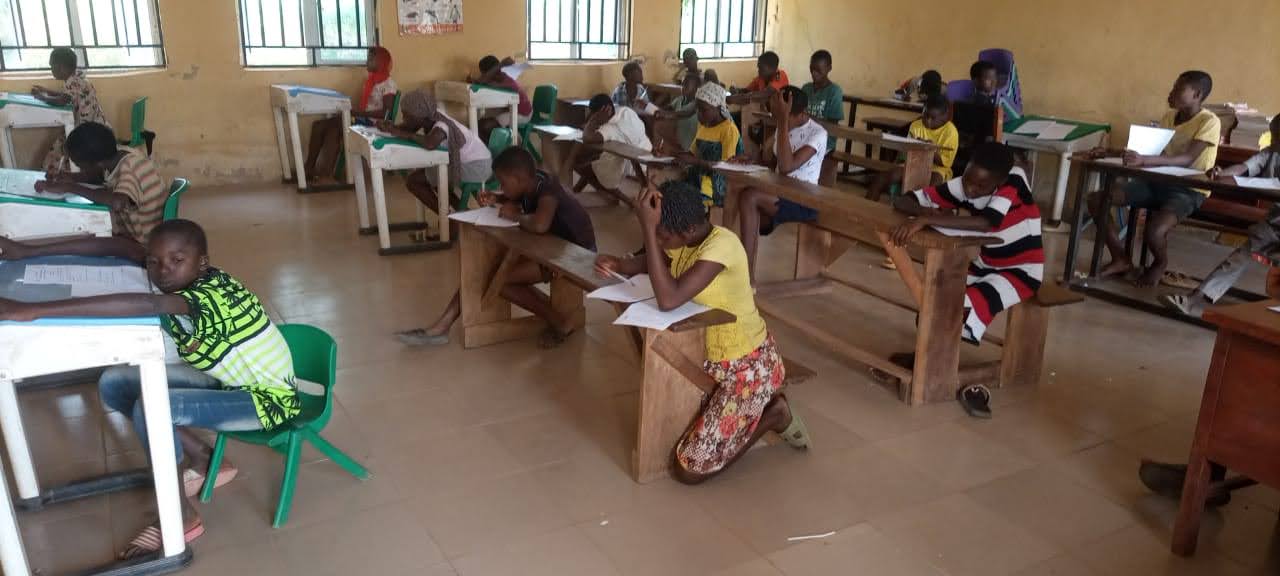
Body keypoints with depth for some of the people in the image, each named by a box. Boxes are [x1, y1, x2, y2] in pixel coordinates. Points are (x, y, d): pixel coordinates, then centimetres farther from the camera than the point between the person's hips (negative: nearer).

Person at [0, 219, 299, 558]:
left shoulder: (210, 295, -30)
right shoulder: (185, 285, -5)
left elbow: (147, 305, -49)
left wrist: (32, 310, -53)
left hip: (268, 397, -9)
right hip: (231, 381, 9)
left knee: (150, 406, -28)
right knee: (114, 384, -1)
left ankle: (181, 516, -8)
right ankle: (191, 463, 13)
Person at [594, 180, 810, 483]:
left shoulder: (721, 245, -30)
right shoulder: (684, 240, -7)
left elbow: (668, 299, -40)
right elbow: (653, 262, 14)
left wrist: (647, 228, -39)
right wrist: (619, 265, -7)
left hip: (747, 366, -8)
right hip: (708, 355, 9)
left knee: (687, 470, -4)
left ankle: (772, 415, 10)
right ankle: (750, 410, 25)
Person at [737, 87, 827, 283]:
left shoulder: (817, 133, -15)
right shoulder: (784, 128, 9)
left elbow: (786, 167, -28)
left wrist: (783, 121, -28)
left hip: (805, 201, -8)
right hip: (780, 195, 8)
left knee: (749, 197, -27)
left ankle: (747, 277, -22)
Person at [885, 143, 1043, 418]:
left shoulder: (1014, 182, -26)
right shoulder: (960, 186, -12)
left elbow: (986, 223, -44)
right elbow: (903, 201, -13)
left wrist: (925, 220, -49)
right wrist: (935, 213, -34)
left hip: (1022, 270, -6)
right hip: (985, 264, 6)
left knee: (966, 306, -26)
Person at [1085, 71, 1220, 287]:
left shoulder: (1209, 122, -14)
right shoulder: (1169, 116, 9)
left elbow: (1188, 159, -28)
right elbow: (1145, 148, 13)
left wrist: (1144, 161, -42)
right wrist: (1109, 153, -3)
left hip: (1189, 190, -7)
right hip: (1158, 181, 7)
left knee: (1155, 231, -35)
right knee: (1096, 200, -10)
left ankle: (1160, 263, 4)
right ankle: (1121, 258, 3)